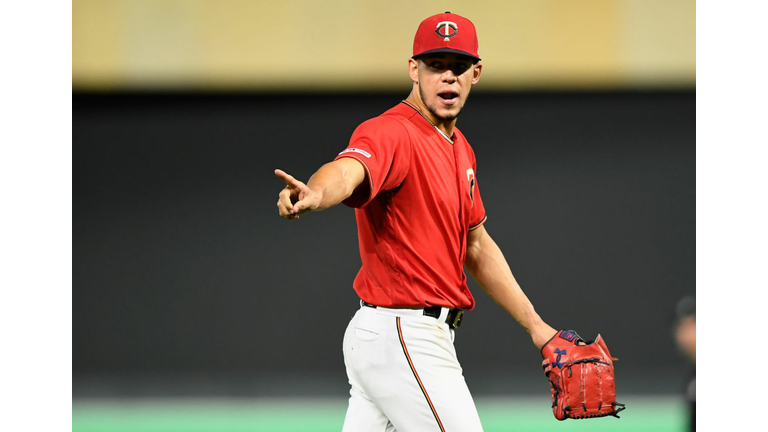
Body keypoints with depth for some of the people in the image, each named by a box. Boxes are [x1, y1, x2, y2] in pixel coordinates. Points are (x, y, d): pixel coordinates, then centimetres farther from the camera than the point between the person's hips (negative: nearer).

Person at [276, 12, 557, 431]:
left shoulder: (459, 148, 16)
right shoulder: (391, 133, -15)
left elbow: (477, 246, 26)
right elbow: (348, 170, -38)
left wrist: (534, 324, 24)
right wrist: (313, 195, -62)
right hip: (403, 339, -10)